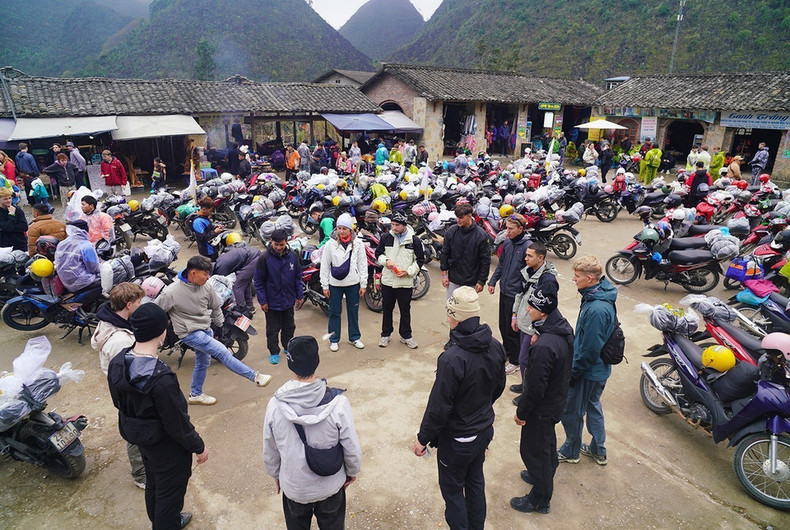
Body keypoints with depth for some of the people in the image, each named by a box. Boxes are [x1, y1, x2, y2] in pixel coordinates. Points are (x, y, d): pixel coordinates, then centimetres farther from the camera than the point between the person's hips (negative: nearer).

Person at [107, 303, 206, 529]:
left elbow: (119, 402, 4)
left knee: (153, 483, 31)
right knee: (170, 492, 16)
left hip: (137, 436, 8)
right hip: (167, 445, -8)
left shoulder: (117, 363, -13)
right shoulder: (161, 378, -38)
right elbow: (177, 423, -27)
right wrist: (199, 447, -11)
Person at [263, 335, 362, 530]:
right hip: (331, 485, -1)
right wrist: (353, 471, 4)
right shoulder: (338, 403, -29)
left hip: (293, 486, 1)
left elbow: (269, 451, -7)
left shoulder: (275, 406, -23)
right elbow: (352, 448, -16)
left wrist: (275, 475, 12)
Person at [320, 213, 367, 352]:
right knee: (334, 312, 8)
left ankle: (354, 337, 28)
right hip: (335, 284, -1)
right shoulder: (331, 244, -4)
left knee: (353, 311, 12)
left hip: (353, 283, 1)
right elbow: (324, 266, 0)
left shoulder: (358, 243, -2)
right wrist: (325, 285, -2)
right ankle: (334, 339, 23)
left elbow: (362, 264, 2)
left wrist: (363, 284, 0)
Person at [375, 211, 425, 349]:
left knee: (405, 310, 10)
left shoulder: (414, 240, -4)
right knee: (387, 309, 13)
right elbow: (378, 253, 11)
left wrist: (408, 271, -12)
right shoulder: (386, 237, 1)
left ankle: (406, 335, 26)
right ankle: (386, 334, 29)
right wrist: (386, 261, -10)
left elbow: (420, 260, 2)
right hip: (387, 280, 2)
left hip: (405, 282, -1)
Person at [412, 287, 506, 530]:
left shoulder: (452, 359, -34)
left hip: (456, 440, -7)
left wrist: (422, 438, -10)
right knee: (475, 481, 27)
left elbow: (438, 407, -25)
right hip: (484, 431, 7)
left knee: (452, 489, 16)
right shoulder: (495, 347, -12)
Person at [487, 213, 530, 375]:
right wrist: (493, 281, 11)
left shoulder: (527, 246, -18)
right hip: (504, 291, 7)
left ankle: (515, 361, 20)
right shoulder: (507, 242, 4)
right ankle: (507, 351, 40)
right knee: (503, 325, 20)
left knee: (513, 328, 4)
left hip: (516, 295, -7)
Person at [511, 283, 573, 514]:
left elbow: (535, 387, -27)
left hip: (542, 409, -9)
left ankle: (540, 500, 32)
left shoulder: (544, 347, -38)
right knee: (547, 443, 29)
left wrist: (521, 412, -13)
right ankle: (545, 476, 53)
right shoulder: (564, 328, -9)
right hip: (557, 401, 9)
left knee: (533, 449, 12)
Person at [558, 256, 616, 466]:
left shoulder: (597, 309, -33)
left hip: (588, 372, -9)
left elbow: (590, 349, -28)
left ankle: (570, 451, 32)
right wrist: (575, 365, 16)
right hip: (598, 369, 9)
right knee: (592, 406, 25)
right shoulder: (595, 295, -2)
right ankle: (598, 450, 42)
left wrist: (574, 371, -14)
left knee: (571, 411, 10)